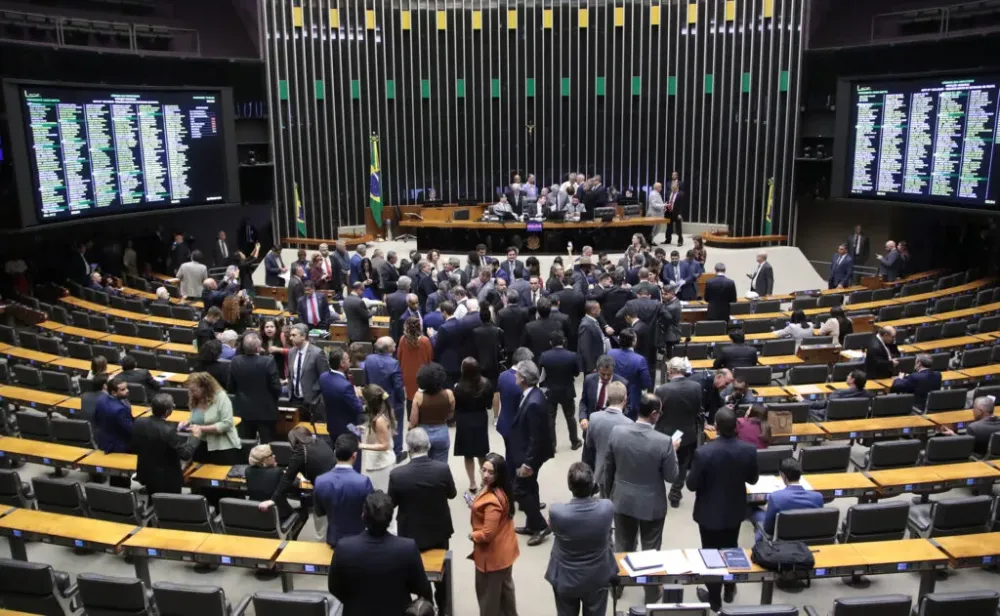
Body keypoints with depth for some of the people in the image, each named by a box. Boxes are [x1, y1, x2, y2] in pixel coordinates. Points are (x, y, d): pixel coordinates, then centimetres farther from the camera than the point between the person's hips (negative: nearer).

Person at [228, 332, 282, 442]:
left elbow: (230, 388, 3)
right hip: (266, 411, -4)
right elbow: (276, 388, -16)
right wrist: (275, 396, 7)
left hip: (245, 411, 4)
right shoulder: (268, 361, -20)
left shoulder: (235, 361, -7)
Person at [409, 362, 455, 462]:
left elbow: (413, 422, -12)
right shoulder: (449, 394, -11)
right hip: (442, 434, 1)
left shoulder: (419, 396, -17)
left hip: (422, 434, -1)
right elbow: (450, 416, 4)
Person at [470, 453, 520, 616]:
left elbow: (487, 534, -29)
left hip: (493, 553, -10)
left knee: (488, 593, 12)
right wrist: (475, 506, 4)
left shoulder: (492, 500, -33)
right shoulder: (501, 490, -4)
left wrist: (472, 535, -11)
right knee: (505, 586, 27)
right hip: (504, 549, 10)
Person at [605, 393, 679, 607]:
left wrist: (609, 491, 14)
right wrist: (673, 450, 2)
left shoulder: (617, 432, -15)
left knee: (622, 546, 22)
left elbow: (608, 467, -2)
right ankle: (651, 593, 32)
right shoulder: (664, 441, -25)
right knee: (650, 549, 16)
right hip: (651, 504, -3)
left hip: (623, 500, 3)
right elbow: (671, 476, -13)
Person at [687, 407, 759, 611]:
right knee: (730, 549, 25)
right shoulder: (749, 450, -18)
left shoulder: (703, 452, -29)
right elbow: (753, 479, -2)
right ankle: (729, 590, 42)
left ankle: (714, 598, 29)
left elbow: (692, 485, -19)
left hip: (709, 512, -4)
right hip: (735, 510, 4)